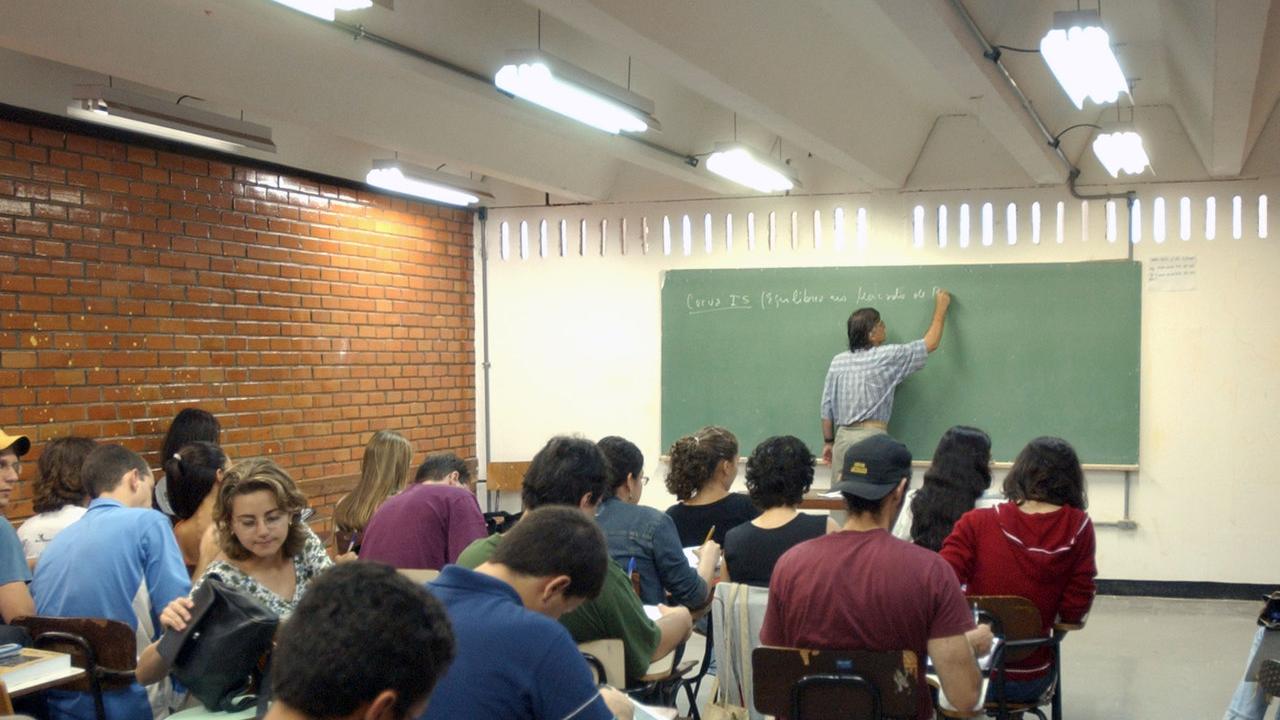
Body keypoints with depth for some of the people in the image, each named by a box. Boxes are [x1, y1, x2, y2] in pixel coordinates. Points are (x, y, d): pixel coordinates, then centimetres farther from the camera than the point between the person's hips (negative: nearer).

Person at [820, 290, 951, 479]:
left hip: (842, 436, 5)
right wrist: (941, 308, 19)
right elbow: (930, 344, 7)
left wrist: (828, 442, 19)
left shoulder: (838, 362, 9)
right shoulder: (886, 357, -3)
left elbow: (827, 407, 10)